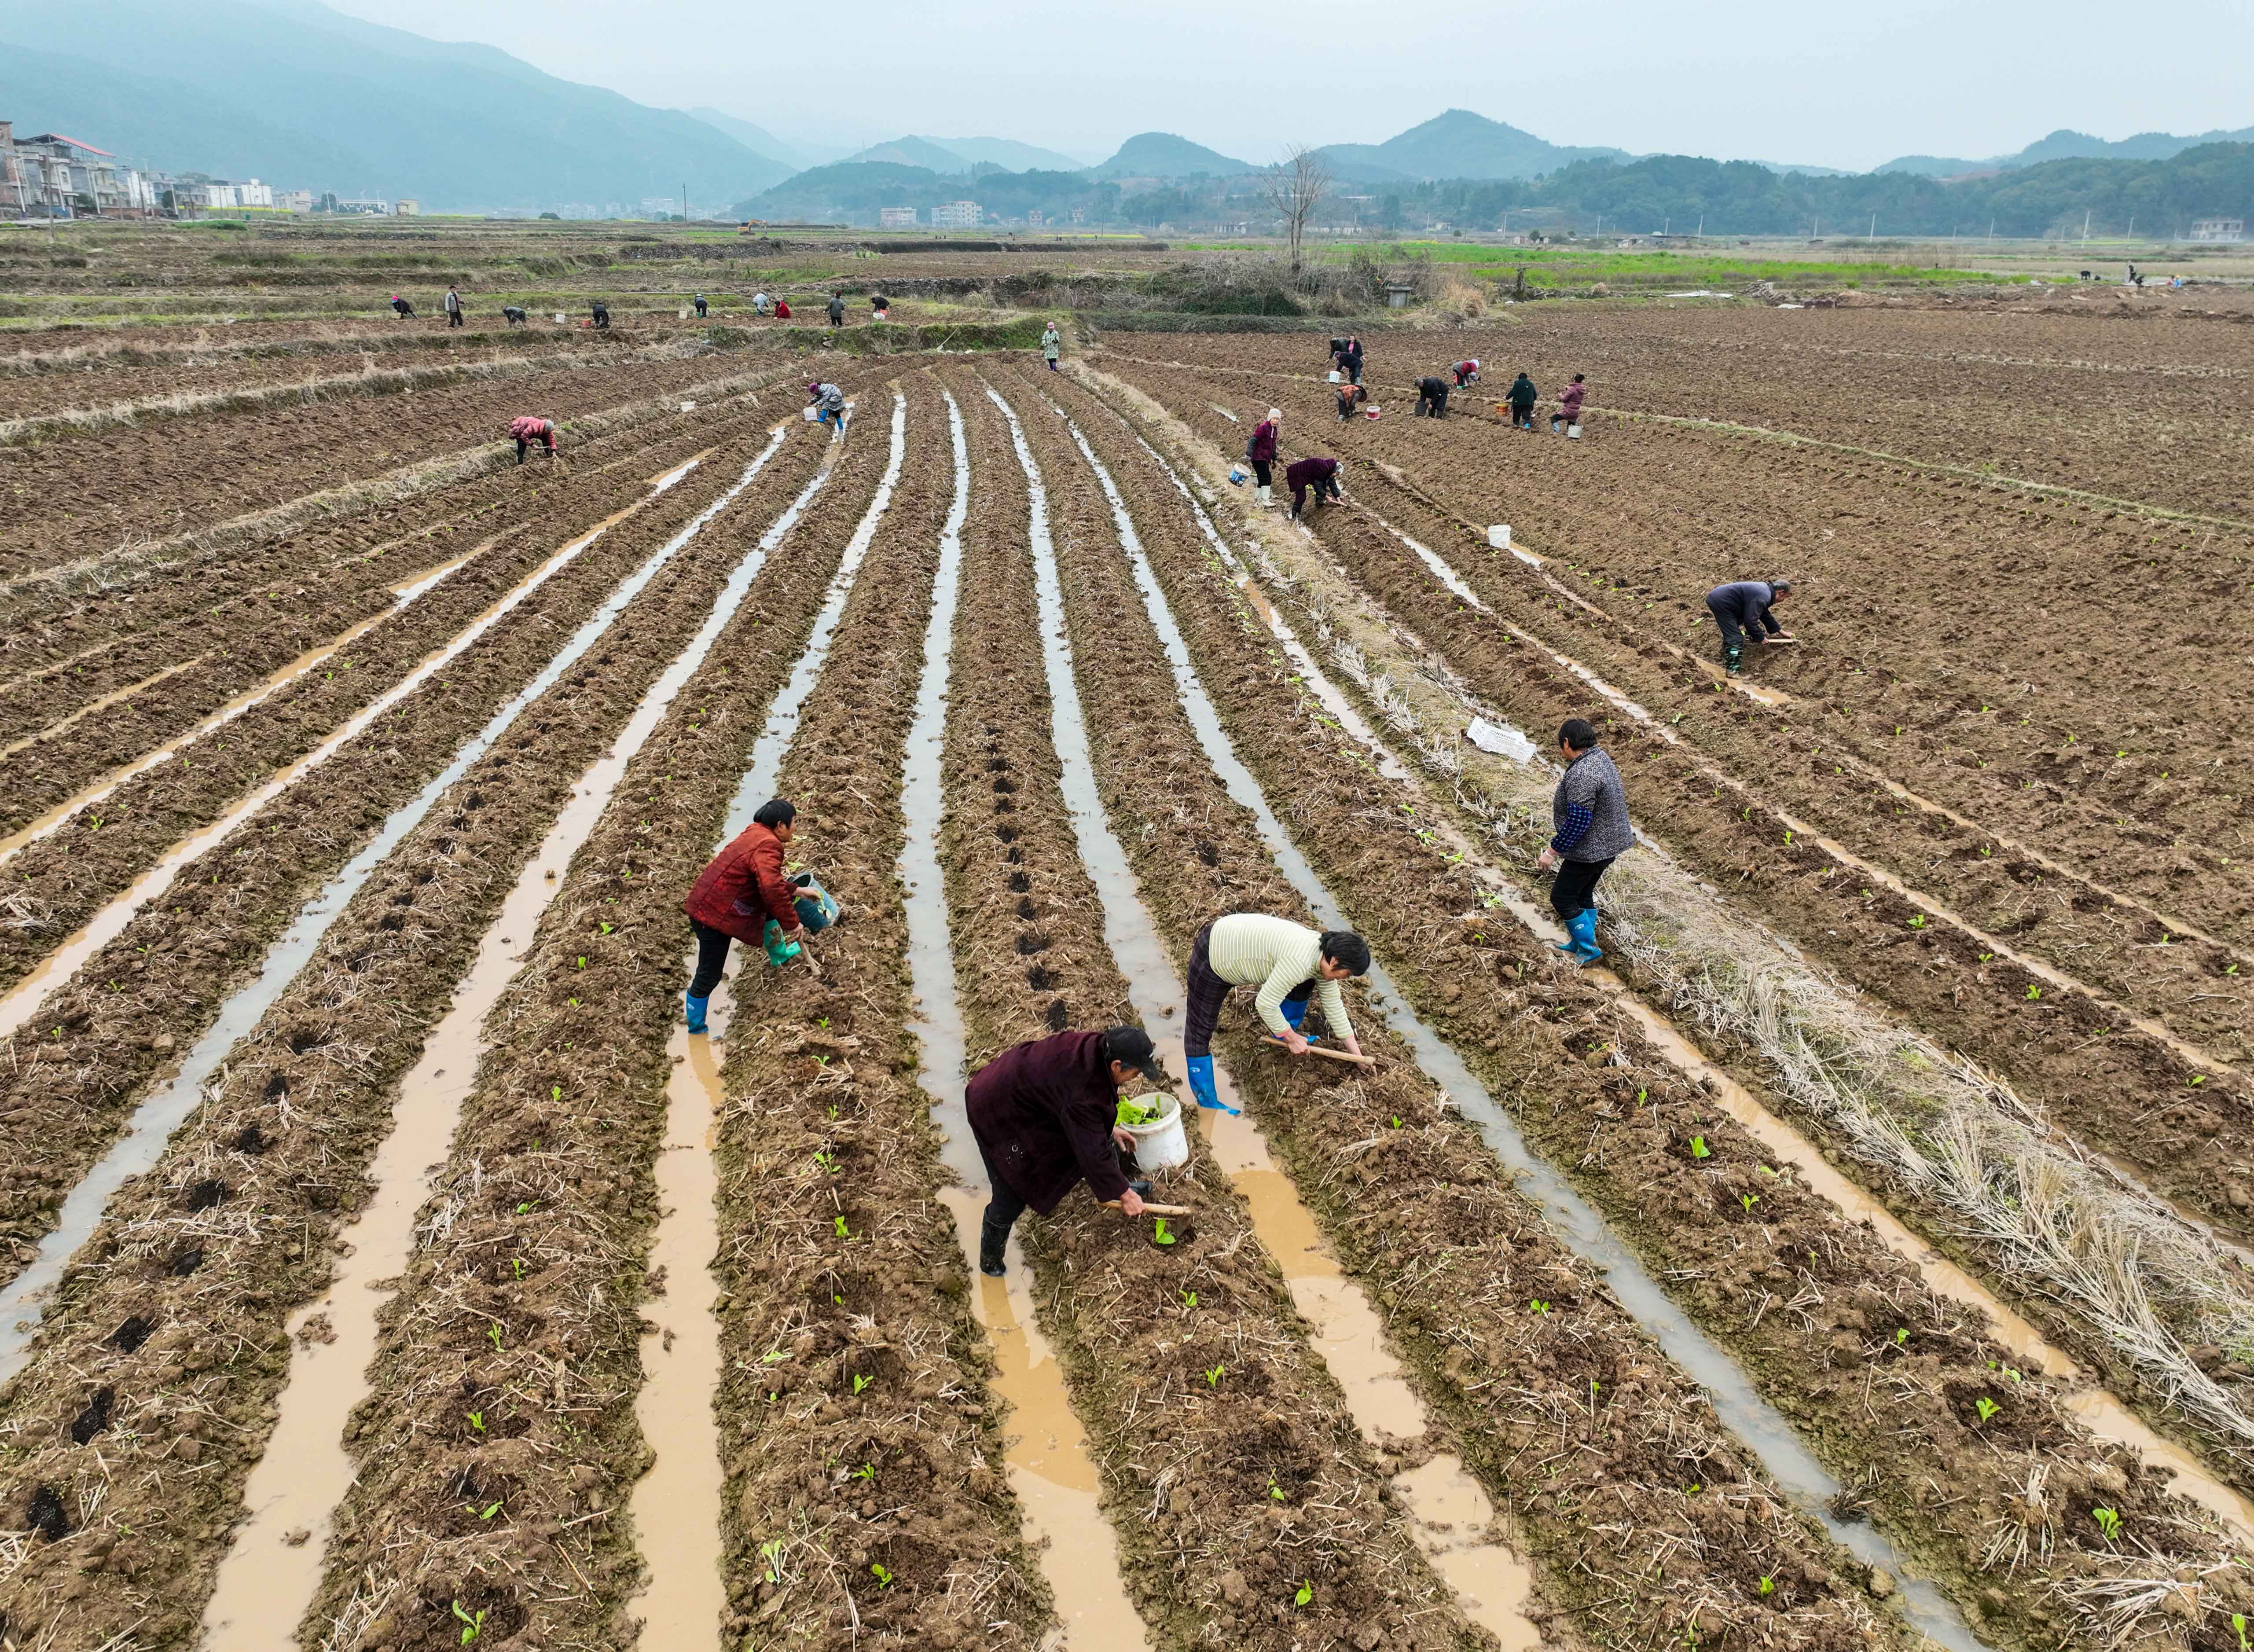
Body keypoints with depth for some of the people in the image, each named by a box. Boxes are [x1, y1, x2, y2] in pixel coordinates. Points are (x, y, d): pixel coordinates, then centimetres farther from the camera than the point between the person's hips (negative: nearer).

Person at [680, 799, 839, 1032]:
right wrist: (792, 923, -22)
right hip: (715, 916, -10)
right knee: (708, 977, 2)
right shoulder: (768, 846, -21)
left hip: (706, 905, 10)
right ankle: (696, 1029, 14)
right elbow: (772, 889, -32)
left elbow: (769, 880, 23)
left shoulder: (755, 834, 9)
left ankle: (780, 955, 39)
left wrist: (797, 890, 19)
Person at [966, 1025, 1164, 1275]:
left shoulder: (1096, 1047, -15)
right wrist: (1124, 1194, -14)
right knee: (1012, 1192, -3)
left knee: (1092, 1132, 16)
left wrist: (1109, 1128, 18)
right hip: (998, 1112, -9)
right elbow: (1092, 1151, -26)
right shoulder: (1082, 1092, -37)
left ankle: (1118, 1182, 42)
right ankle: (989, 1259, 20)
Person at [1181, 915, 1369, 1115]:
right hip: (1213, 955, -9)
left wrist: (1357, 1055, 8)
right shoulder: (1299, 962, -33)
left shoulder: (1324, 956, -5)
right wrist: (1292, 1039, -14)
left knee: (1304, 984, 8)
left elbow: (1335, 1008, 5)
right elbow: (1265, 1004, -28)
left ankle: (1285, 1037, 21)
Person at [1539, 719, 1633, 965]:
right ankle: (1580, 942, 37)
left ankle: (1589, 950, 13)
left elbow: (1578, 823, -29)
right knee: (1583, 893, 23)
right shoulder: (1600, 758, 4)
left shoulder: (1581, 775, -29)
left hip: (1590, 850, -10)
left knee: (1562, 897, 4)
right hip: (1609, 843, 10)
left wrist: (1553, 851, -22)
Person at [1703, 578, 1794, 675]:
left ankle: (1727, 663, 43)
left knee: (1730, 634, 28)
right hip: (1721, 603, -11)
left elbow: (1766, 615, 27)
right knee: (1735, 638, -10)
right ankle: (1733, 672, -11)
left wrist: (1781, 631, 30)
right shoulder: (1762, 598, -20)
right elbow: (1750, 622, -22)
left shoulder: (1765, 589, 14)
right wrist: (1761, 638, -8)